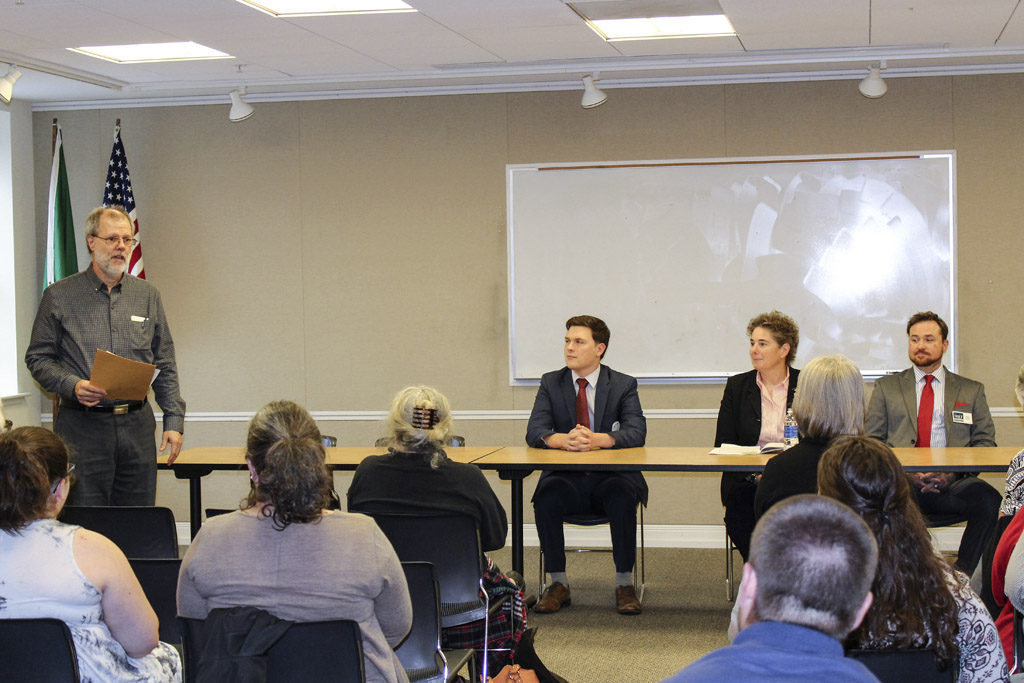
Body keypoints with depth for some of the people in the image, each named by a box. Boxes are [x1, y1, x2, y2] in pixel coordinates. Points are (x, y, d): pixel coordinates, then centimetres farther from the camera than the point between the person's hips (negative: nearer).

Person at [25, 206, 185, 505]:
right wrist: (73, 386, -15)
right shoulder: (59, 296, 2)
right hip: (82, 427, -3)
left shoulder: (147, 295, 12)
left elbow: (165, 366, 13)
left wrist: (174, 421, 6)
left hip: (137, 425, 3)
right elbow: (38, 358, 2)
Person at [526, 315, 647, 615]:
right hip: (566, 478, 1)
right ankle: (558, 584, -14)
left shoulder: (624, 385, 4)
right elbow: (534, 432, -3)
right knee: (545, 498, -30)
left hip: (611, 477, -1)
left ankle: (624, 583, -16)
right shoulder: (551, 383, 9)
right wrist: (564, 439, -27)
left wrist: (597, 439, -29)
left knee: (622, 498, -33)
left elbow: (636, 432, -10)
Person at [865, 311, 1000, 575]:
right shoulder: (886, 387, 21)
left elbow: (985, 443, 12)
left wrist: (953, 472, -9)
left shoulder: (971, 391, 22)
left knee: (990, 501, -33)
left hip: (953, 484, 1)